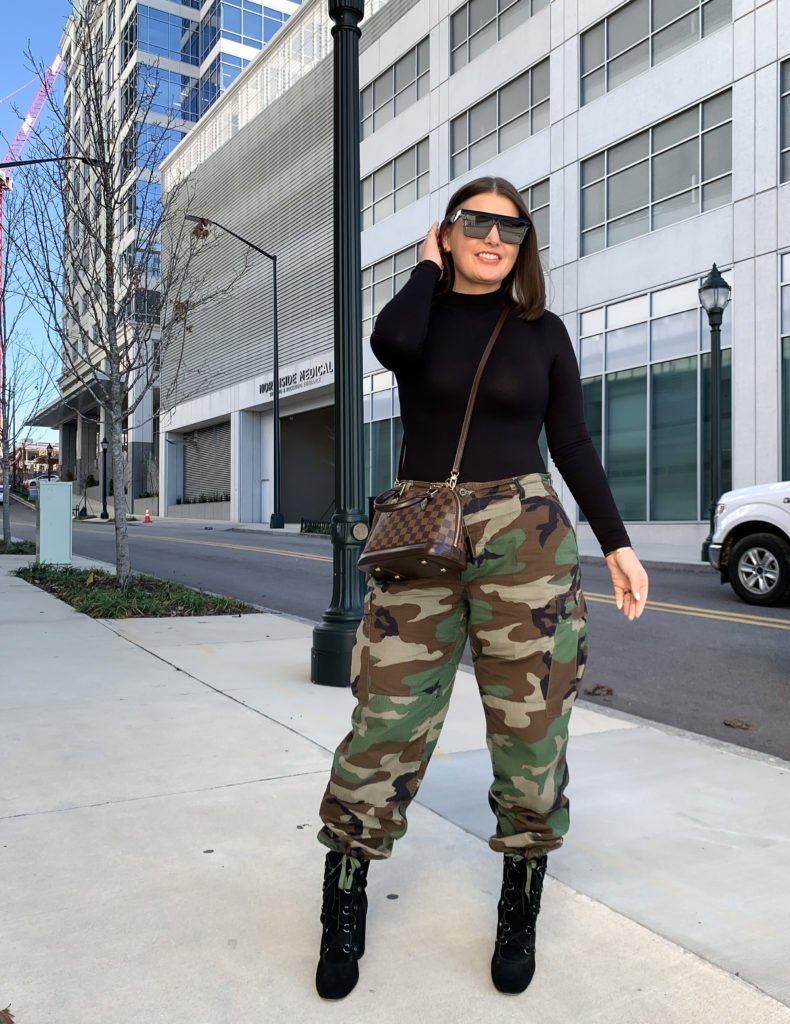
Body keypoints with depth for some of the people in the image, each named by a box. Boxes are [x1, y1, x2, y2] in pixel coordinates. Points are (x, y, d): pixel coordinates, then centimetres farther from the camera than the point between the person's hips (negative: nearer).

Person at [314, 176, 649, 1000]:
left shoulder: (542, 331, 11)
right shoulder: (420, 309, 9)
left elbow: (572, 445, 10)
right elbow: (393, 343, -17)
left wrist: (618, 544, 3)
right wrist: (429, 265, 1)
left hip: (526, 535, 1)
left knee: (531, 725, 4)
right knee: (386, 722, -2)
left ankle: (520, 914, 25)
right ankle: (343, 907, 18)